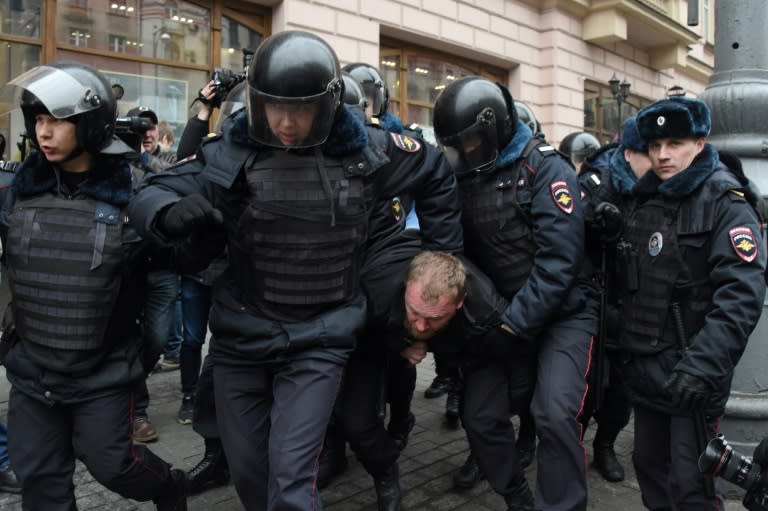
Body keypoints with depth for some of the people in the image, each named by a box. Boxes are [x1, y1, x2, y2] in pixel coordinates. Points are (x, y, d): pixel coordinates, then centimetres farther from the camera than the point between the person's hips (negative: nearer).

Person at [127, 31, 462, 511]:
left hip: (320, 341, -1)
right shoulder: (232, 151, -9)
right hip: (240, 337, 2)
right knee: (247, 472, 15)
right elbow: (149, 194, -8)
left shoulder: (364, 152, -7)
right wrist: (173, 212, -32)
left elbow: (437, 178, 9)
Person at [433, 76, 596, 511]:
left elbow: (558, 259, -20)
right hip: (503, 316, 5)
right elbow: (460, 251, 10)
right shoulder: (465, 177, 4)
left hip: (563, 312, -5)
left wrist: (516, 325, -23)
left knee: (556, 416, -20)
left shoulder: (545, 168, -13)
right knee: (481, 417, 2)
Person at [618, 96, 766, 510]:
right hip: (643, 366, 6)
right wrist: (623, 344, 10)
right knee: (648, 465, 17)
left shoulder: (726, 201, -10)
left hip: (692, 371, -6)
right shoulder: (643, 199, 10)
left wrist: (702, 364, -30)